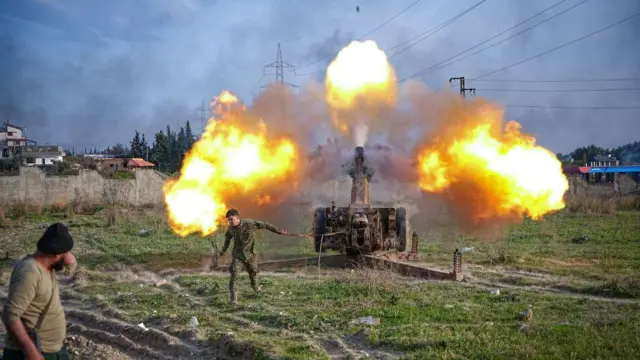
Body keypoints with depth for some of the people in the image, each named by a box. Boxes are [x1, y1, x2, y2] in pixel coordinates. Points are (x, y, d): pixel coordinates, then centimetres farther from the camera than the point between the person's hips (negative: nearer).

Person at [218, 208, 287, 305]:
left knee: (253, 271, 21)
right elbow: (227, 238, 9)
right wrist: (223, 250, 21)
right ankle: (233, 296, -17)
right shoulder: (231, 228, -13)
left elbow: (264, 225, -17)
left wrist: (278, 231, -16)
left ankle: (255, 286, 53)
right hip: (237, 254, 0)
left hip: (249, 253, 0)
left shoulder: (249, 223, -25)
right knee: (234, 273, -20)